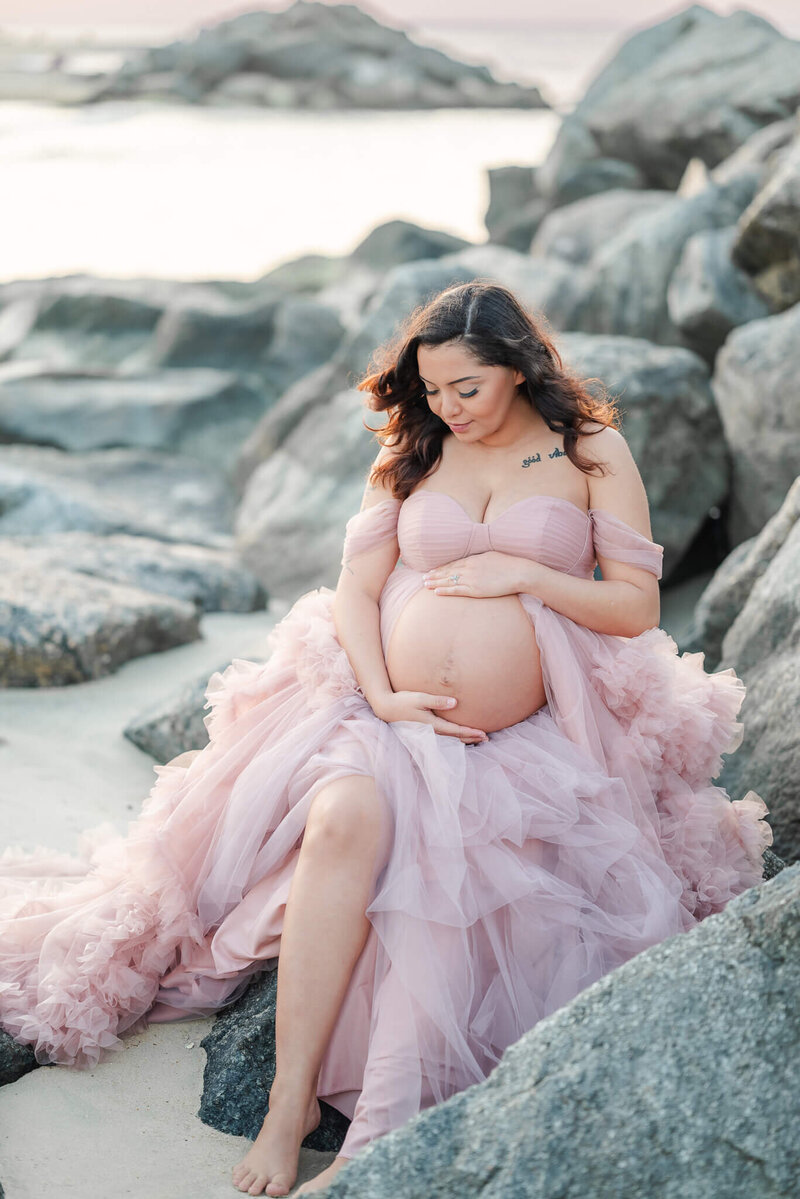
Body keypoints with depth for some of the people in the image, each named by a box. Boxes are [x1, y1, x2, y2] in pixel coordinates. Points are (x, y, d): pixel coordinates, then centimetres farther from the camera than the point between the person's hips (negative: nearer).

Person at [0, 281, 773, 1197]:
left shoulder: (591, 450, 5)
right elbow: (356, 589, 7)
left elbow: (638, 609, 2)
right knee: (345, 818, -31)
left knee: (431, 880, -26)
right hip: (390, 713, 1)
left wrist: (525, 574, -9)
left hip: (524, 738, -1)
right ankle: (289, 1109, -29)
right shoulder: (414, 450, 12)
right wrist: (382, 695, -9)